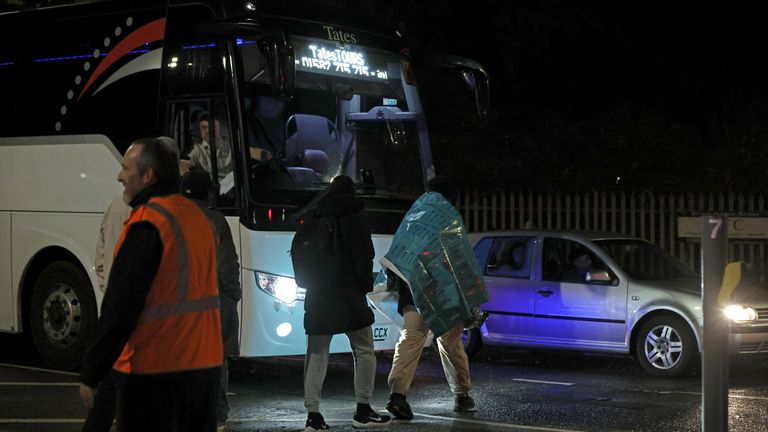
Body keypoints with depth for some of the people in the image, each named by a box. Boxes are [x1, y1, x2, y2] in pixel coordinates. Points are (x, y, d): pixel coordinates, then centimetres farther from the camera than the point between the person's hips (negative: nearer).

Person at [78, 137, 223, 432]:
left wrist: (90, 373, -12)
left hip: (155, 371, -8)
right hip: (205, 364, 8)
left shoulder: (147, 225, -16)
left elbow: (119, 308, -18)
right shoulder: (198, 216, 12)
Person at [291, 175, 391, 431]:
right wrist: (365, 283, 5)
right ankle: (363, 411, 2)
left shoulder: (311, 218, 12)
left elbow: (297, 253, 13)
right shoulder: (352, 216, -2)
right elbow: (364, 254, -7)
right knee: (363, 351, 4)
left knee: (316, 355, 6)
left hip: (317, 296, 5)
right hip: (348, 295, -5)